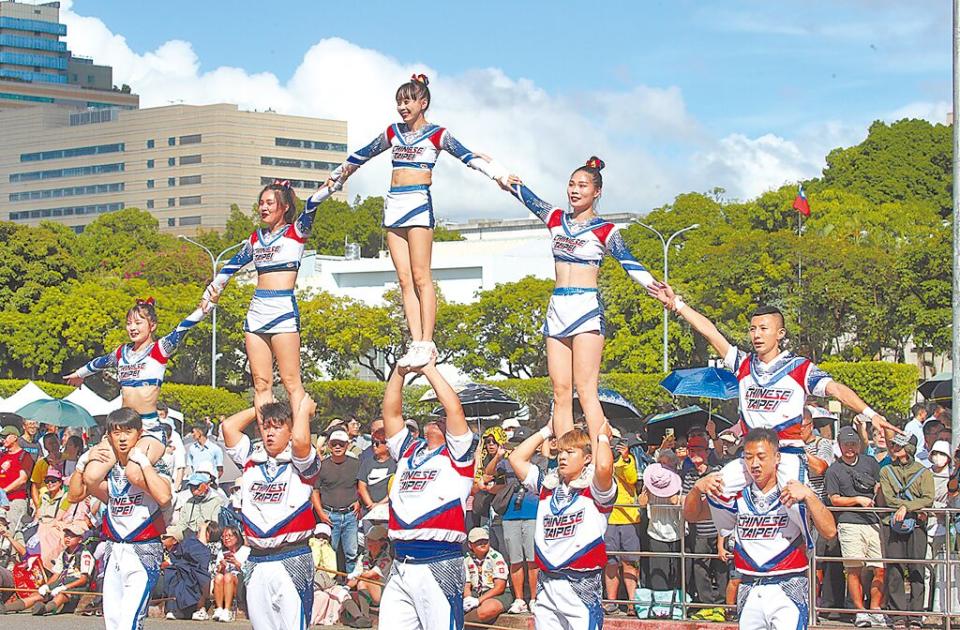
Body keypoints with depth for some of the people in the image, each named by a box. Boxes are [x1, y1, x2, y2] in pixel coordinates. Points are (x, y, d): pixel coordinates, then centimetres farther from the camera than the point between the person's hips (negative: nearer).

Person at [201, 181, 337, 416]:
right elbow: (232, 265, 30)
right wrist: (212, 290, 29)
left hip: (284, 310, -6)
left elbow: (311, 205, -15)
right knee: (261, 383, 0)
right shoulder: (257, 237, 18)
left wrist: (330, 186, -30)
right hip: (256, 312, 6)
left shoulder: (296, 232, 2)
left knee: (291, 381, -9)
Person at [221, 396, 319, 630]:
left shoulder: (299, 463, 0)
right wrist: (260, 409, 15)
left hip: (293, 560, -5)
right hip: (256, 562, 5)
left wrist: (304, 409, -5)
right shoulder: (251, 459, 12)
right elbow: (228, 426, 6)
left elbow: (300, 439, -22)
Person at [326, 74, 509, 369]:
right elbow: (361, 156, 29)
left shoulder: (437, 134, 2)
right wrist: (335, 178, 38)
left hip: (418, 203, -5)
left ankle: (427, 343, -9)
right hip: (394, 203, 5)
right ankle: (416, 343, -3)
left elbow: (468, 157, -9)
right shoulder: (393, 132, 17)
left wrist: (499, 174, -22)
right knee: (405, 279, 0)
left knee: (420, 277, -9)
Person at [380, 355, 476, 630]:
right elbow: (391, 412, 15)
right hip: (400, 564, 5)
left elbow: (454, 409, -7)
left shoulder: (456, 454, 5)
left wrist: (429, 370, 0)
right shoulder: (409, 451, 19)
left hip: (439, 564, -5)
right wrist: (400, 371, 6)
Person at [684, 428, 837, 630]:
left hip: (788, 592, -4)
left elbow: (829, 531, -12)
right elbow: (691, 515, 11)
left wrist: (808, 495, -26)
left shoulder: (795, 494, -2)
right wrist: (697, 488, -9)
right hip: (750, 592, 4)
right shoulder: (738, 497, 9)